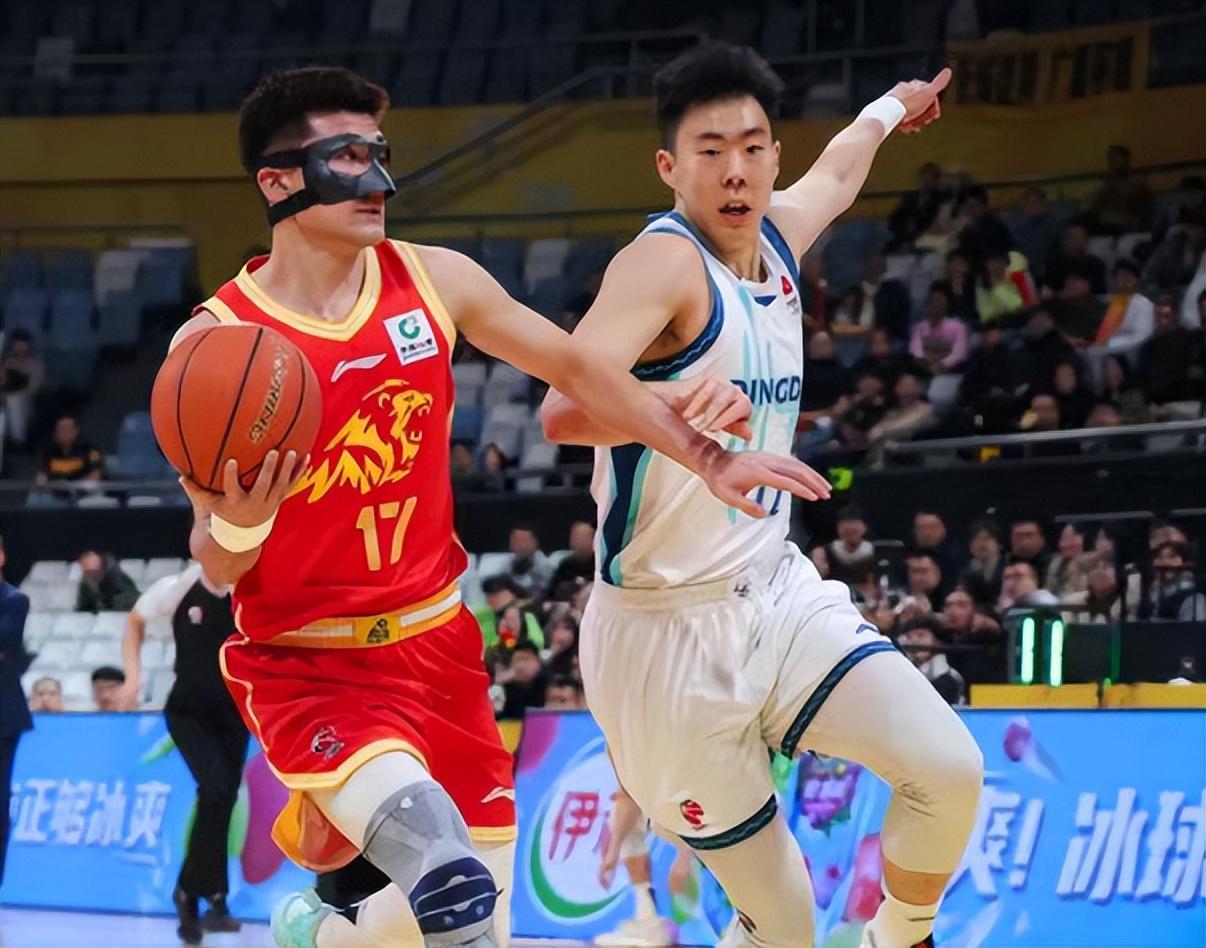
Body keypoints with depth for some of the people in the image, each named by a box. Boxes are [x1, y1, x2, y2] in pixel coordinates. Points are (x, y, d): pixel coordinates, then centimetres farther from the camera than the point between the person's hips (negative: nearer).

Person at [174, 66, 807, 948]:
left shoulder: (435, 280, -2)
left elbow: (576, 368, 11)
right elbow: (218, 569, -8)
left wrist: (707, 459, 5)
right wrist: (236, 525, -31)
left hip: (436, 643, 6)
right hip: (307, 668, -5)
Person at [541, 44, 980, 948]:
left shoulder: (777, 234, 6)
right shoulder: (664, 262, -18)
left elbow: (836, 174, 33)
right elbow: (565, 405, -35)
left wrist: (889, 108, 51)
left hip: (778, 593, 6)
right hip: (666, 631, -6)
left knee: (949, 770, -13)